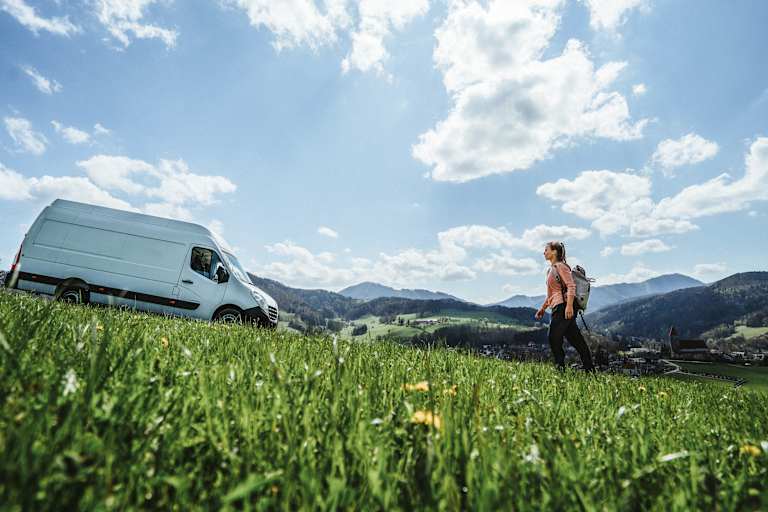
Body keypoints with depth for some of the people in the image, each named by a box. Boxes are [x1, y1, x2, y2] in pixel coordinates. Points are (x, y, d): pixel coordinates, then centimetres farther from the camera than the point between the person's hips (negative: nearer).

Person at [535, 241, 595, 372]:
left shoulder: (560, 266, -6)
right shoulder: (551, 269, 21)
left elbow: (571, 286, -18)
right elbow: (550, 294, 26)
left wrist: (569, 305, -27)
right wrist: (542, 308, 24)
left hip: (563, 306, -9)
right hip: (558, 307, 9)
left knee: (554, 338, -9)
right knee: (576, 339, 10)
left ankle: (560, 368, -1)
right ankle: (590, 369, 15)